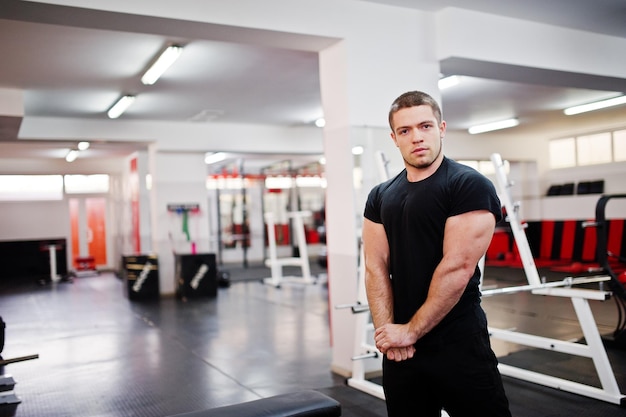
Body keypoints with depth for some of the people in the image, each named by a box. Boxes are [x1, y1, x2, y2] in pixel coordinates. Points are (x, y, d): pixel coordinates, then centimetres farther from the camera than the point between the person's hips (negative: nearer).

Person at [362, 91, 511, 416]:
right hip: (400, 346, 5)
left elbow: (457, 267, -17)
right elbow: (375, 266, 3)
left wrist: (411, 330, -14)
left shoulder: (469, 185, -10)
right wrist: (387, 330, -9)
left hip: (459, 344, -5)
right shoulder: (380, 197, 7)